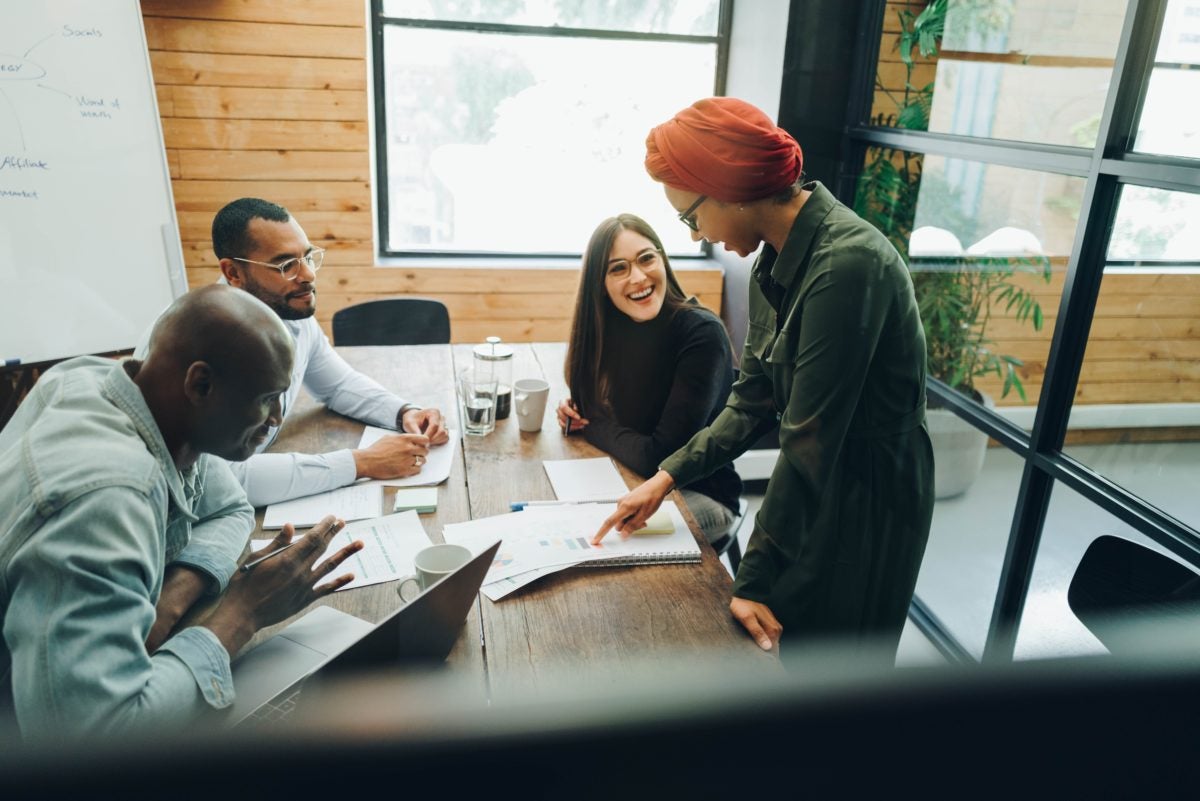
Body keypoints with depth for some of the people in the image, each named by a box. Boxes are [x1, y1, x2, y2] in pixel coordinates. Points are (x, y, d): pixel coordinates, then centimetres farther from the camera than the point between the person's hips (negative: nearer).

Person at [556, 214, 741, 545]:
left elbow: (658, 457, -27)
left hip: (699, 495, -5)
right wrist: (576, 412, -9)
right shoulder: (613, 325, -5)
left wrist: (590, 425, -13)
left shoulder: (702, 334, -24)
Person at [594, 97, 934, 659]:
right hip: (809, 493, 8)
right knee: (772, 658, 21)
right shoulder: (776, 262, 1)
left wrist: (752, 579, -18)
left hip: (866, 511, -8)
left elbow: (810, 439, -25)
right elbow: (753, 402, 7)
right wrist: (667, 477, 1)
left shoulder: (847, 264, -27)